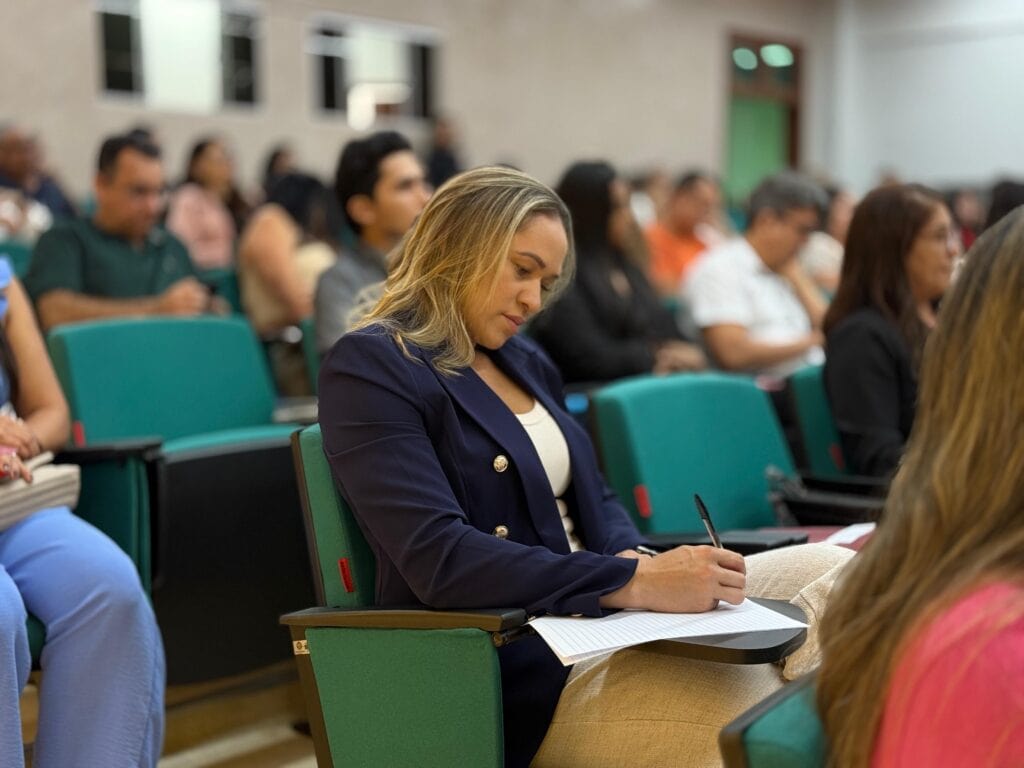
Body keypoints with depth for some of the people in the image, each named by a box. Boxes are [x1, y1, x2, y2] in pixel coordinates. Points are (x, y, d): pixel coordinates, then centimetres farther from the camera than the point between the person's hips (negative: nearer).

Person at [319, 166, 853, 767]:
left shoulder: (525, 361, 15)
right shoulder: (370, 367, -10)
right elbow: (441, 560, -21)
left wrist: (637, 560, -6)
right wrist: (635, 583, -26)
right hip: (509, 673, -7)